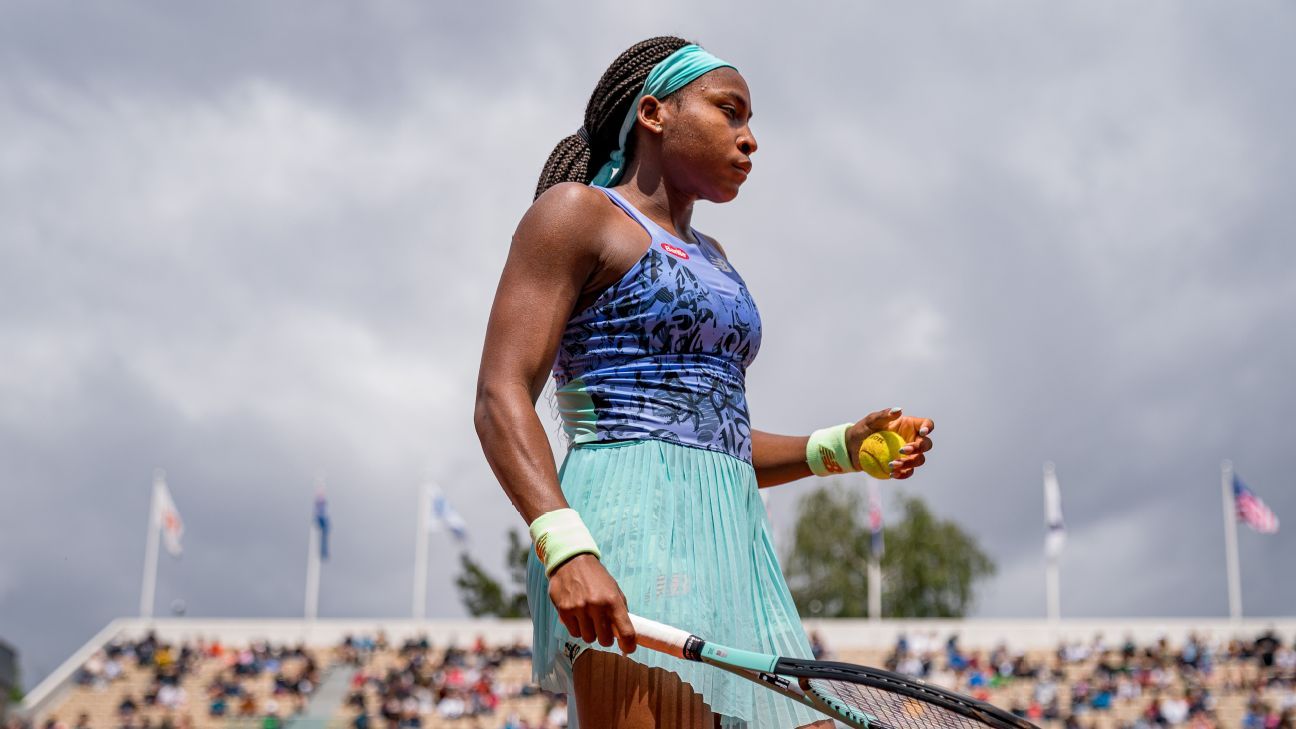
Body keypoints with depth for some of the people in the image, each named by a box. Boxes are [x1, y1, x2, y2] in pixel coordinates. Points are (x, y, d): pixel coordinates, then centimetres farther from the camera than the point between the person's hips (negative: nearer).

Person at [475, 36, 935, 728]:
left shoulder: (709, 257, 28)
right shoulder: (575, 212, 4)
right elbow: (500, 399, -9)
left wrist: (842, 448, 12)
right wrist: (566, 546, -24)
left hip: (732, 543, 8)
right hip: (632, 530, -8)